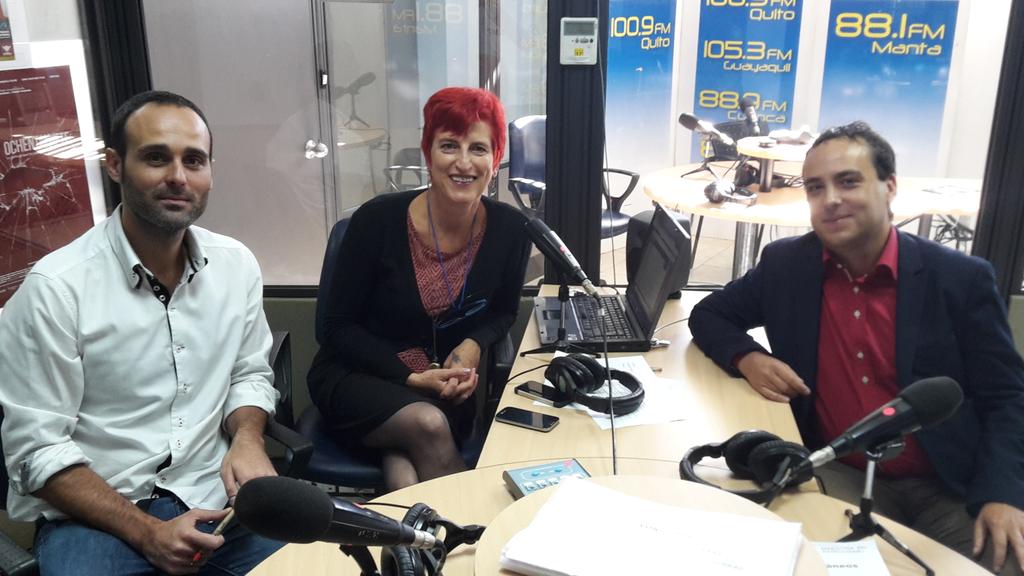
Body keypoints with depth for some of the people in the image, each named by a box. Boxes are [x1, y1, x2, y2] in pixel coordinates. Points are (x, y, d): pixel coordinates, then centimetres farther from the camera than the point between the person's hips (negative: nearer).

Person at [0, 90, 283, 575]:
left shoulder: (237, 265, 1)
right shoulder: (56, 288, -13)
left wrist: (246, 439, -8)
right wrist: (147, 533, -16)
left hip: (214, 497, 3)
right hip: (94, 516, -3)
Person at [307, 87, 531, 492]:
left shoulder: (509, 229, -9)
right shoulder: (378, 220, -17)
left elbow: (504, 310, 10)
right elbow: (340, 326, -8)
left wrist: (474, 345, -13)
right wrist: (412, 378, -19)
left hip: (445, 384, 1)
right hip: (357, 377, -1)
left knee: (405, 474, -32)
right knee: (429, 424, -31)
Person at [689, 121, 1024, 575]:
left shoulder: (960, 278, -6)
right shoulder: (785, 265, -1)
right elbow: (708, 315, 11)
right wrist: (747, 358, -11)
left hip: (951, 487, 1)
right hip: (840, 475, 0)